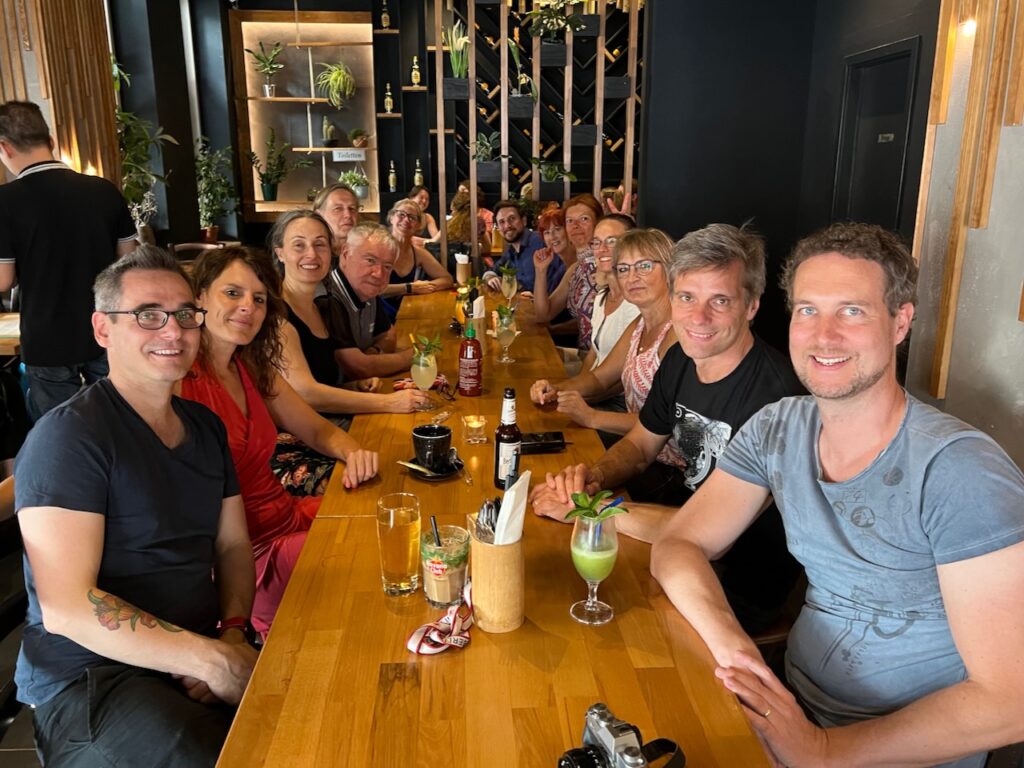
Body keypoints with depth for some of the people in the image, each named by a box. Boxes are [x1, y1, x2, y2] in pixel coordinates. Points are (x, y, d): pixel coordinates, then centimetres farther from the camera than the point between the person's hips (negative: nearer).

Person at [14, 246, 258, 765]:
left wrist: (233, 634, -6)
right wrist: (214, 660, -17)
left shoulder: (206, 427, 11)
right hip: (85, 681, -6)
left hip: (193, 664, 6)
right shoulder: (67, 436, -12)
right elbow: (66, 608, -18)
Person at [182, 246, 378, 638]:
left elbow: (318, 430, 14)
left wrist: (353, 453, -8)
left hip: (289, 514, 8)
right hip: (248, 550, -8)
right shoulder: (178, 376, -17)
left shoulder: (253, 367, 7)